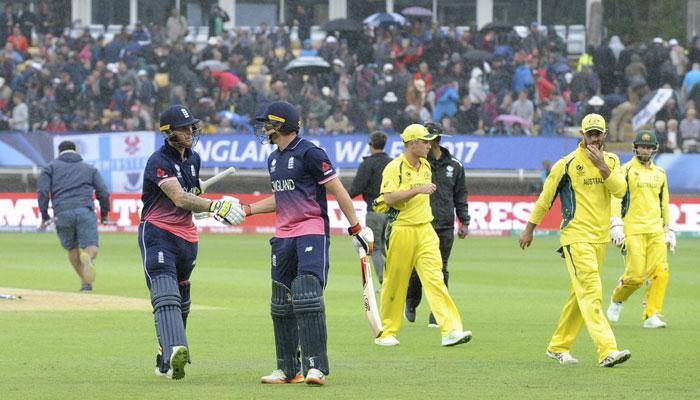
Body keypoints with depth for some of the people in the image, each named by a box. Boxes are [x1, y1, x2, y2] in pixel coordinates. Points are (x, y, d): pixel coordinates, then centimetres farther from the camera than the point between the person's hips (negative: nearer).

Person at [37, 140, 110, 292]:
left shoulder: (51, 167, 19)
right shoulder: (90, 168, 23)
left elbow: (42, 191, 4)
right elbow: (103, 193, 14)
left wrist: (44, 216, 4)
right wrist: (104, 215, 23)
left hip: (62, 213, 0)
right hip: (85, 210, 0)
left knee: (72, 249, 15)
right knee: (91, 247, -6)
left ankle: (86, 281, 6)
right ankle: (87, 257, -41)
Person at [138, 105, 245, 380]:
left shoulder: (193, 159, 12)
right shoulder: (159, 161, -14)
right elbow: (179, 198, -27)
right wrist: (215, 206, -35)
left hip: (186, 238, 8)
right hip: (158, 234, -8)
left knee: (182, 302, 12)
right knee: (166, 295, -23)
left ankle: (166, 361, 22)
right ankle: (174, 351, -40)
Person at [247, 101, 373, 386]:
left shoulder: (309, 153, -10)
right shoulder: (274, 159, 16)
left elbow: (338, 192, -10)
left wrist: (357, 229, -12)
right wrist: (245, 210, 22)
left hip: (312, 233, -9)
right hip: (283, 238, 9)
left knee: (307, 297, -19)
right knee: (281, 305, 8)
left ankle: (316, 367, -20)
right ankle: (288, 369, 16)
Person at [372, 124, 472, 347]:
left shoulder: (425, 166, 13)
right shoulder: (394, 168, -9)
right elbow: (390, 198, -20)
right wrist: (418, 190, -23)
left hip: (425, 230, 5)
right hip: (401, 231, -5)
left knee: (435, 278, -7)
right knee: (394, 282, 3)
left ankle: (451, 330, -17)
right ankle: (386, 332, 16)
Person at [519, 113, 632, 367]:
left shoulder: (612, 161, 10)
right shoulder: (567, 164, -6)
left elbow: (620, 190, -5)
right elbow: (546, 196, 1)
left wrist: (602, 166, -17)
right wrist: (529, 229, 6)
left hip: (600, 238, 6)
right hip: (576, 237, -6)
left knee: (580, 295, 12)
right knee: (591, 293, -15)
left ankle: (558, 347, 24)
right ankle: (607, 351, -25)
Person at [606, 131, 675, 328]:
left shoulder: (660, 173, 18)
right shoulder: (626, 170, 1)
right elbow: (615, 198, -6)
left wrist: (668, 230, 22)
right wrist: (616, 225, -17)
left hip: (656, 230, 5)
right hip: (633, 230, -5)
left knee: (660, 272, -10)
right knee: (636, 274, -10)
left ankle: (652, 316, -7)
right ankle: (617, 300, 19)